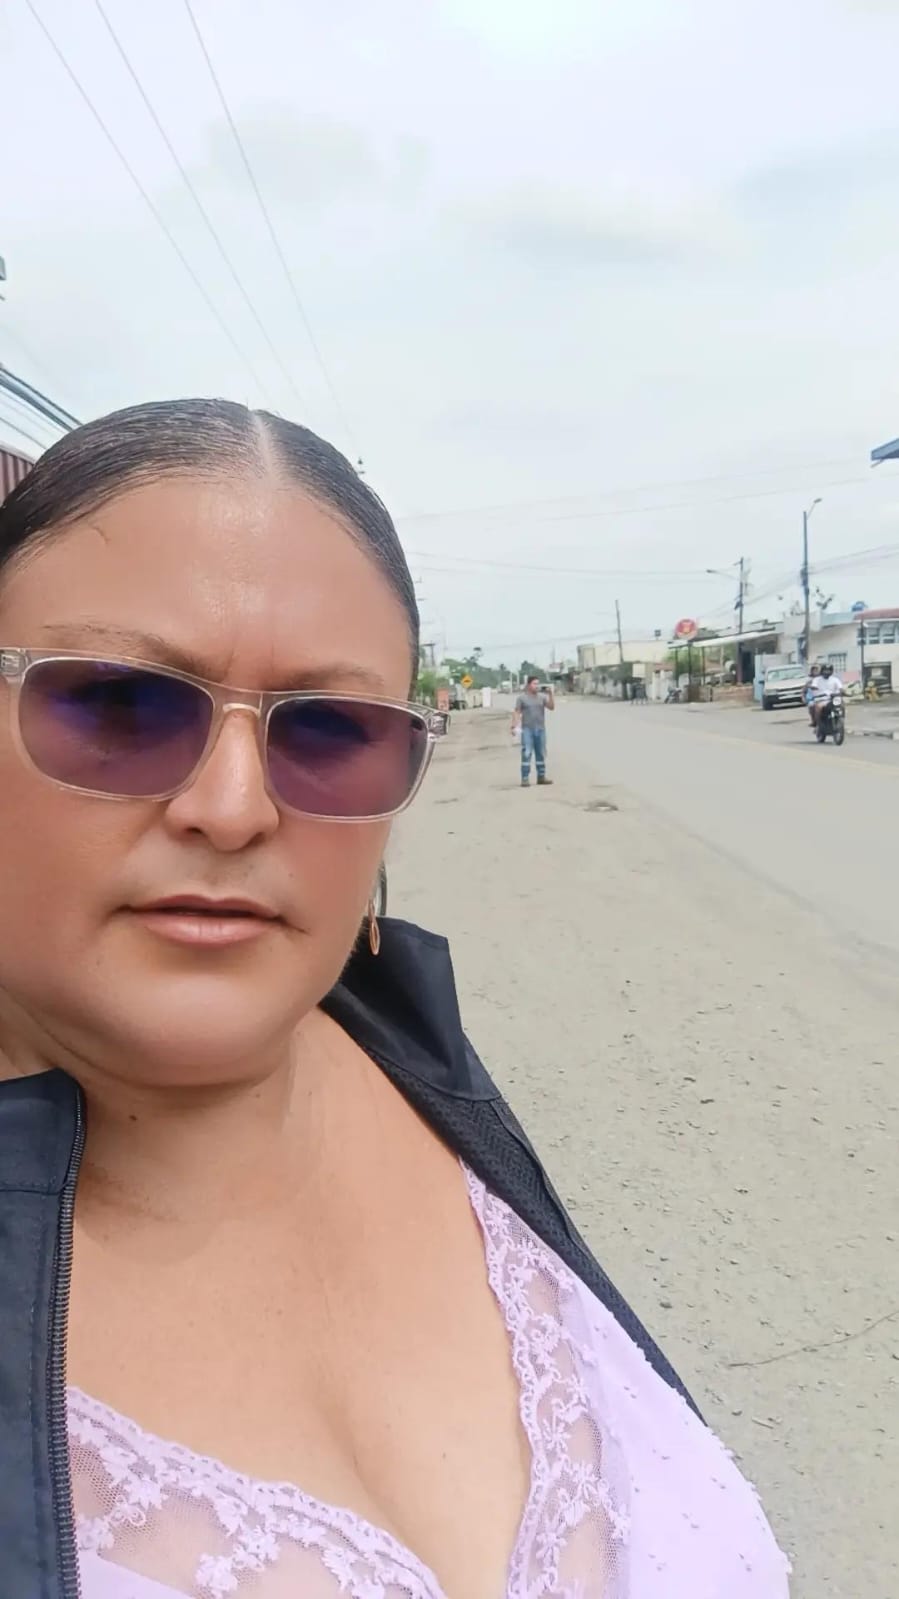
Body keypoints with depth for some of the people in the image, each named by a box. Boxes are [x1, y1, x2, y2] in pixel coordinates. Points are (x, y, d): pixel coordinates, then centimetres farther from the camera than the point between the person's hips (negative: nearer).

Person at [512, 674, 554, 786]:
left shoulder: (542, 697, 8)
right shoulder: (522, 697, 0)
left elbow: (552, 707, -2)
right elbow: (516, 712, -3)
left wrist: (550, 695, -13)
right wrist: (514, 726, -13)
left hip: (540, 729, 4)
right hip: (527, 729, -4)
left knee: (541, 754, 8)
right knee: (526, 754, -8)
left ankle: (541, 777, 16)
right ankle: (525, 779, -8)